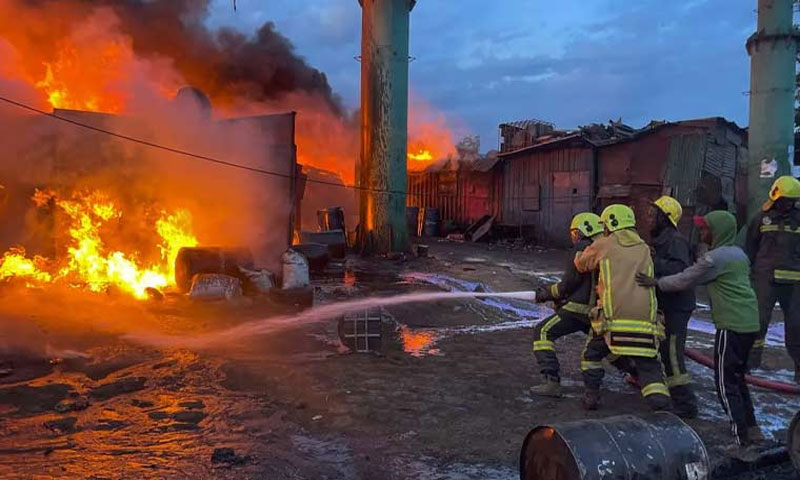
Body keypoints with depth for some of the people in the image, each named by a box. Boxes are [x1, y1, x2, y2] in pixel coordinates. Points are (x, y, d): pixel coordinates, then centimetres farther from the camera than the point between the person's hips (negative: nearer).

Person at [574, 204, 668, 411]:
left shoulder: (603, 245, 6)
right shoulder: (645, 249, 15)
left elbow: (581, 264, 21)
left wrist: (581, 253, 42)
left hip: (613, 316, -2)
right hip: (644, 320, 2)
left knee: (592, 354, 21)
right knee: (649, 367, 7)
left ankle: (591, 395, 21)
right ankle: (662, 407, -6)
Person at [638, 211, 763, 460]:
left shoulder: (715, 257, -13)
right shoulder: (739, 254, 14)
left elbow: (684, 280, -6)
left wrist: (655, 282, 6)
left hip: (732, 327, -9)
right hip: (750, 324, 9)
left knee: (726, 384, -3)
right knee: (737, 378, 21)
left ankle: (742, 444, -2)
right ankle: (752, 428, 26)